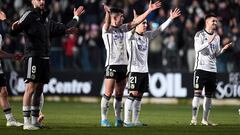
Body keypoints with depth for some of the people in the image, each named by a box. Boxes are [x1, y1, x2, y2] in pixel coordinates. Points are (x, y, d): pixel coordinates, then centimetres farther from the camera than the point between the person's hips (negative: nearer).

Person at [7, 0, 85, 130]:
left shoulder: (46, 19, 19)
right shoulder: (30, 15, -3)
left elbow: (62, 29, 33)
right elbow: (14, 31, -15)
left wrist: (75, 18, 38)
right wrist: (14, 27, -37)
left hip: (44, 58, 8)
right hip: (33, 56, -8)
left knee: (39, 90, 10)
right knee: (31, 88, -12)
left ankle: (35, 120, 16)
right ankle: (27, 122, -14)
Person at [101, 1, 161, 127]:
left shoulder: (122, 28, 15)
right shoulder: (107, 29, -4)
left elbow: (136, 21, 15)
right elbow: (107, 22, -26)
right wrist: (107, 12, -49)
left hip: (123, 64, 6)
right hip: (112, 65, -6)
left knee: (119, 95, 9)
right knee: (108, 94, -6)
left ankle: (118, 119, 14)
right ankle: (103, 119, -1)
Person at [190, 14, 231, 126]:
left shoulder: (217, 37, 15)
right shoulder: (200, 34, -4)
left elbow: (216, 54, 17)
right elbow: (197, 49, -17)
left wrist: (223, 49, -1)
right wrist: (209, 42, -25)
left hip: (212, 69, 6)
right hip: (201, 68, -6)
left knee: (209, 95, 6)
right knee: (198, 93, -10)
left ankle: (205, 120, 11)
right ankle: (194, 119, -9)